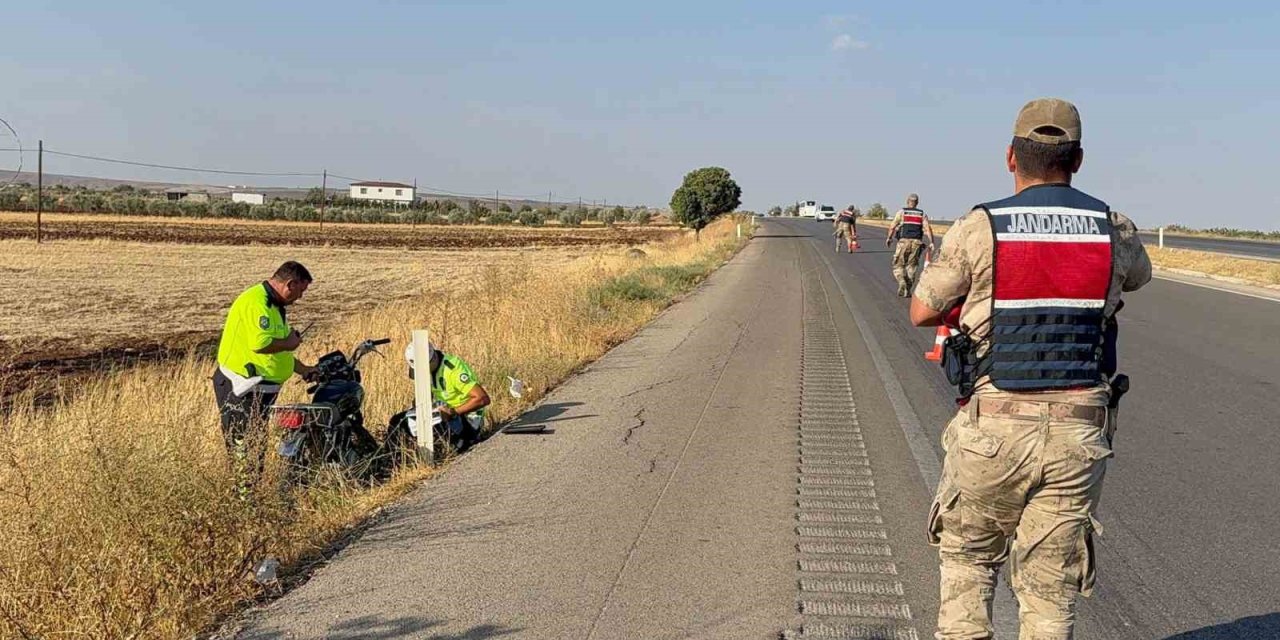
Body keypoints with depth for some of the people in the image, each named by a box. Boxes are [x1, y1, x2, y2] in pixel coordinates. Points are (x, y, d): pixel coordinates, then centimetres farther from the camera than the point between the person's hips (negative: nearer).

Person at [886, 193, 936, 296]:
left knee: (898, 265, 8)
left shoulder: (901, 212, 3)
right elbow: (928, 228, -4)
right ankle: (907, 290, 12)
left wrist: (889, 238, 14)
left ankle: (902, 283, -17)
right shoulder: (922, 214, 9)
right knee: (912, 266, 13)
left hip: (904, 242, -2)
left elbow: (892, 227, 0)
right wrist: (931, 242, -9)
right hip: (916, 242, 2)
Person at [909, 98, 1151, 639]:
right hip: (1080, 433, 2)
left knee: (968, 559, 21)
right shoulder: (1114, 230, 2)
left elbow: (921, 313, 4)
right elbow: (1138, 276, 27)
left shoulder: (979, 228, -7)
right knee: (1050, 591, 11)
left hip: (993, 430, -2)